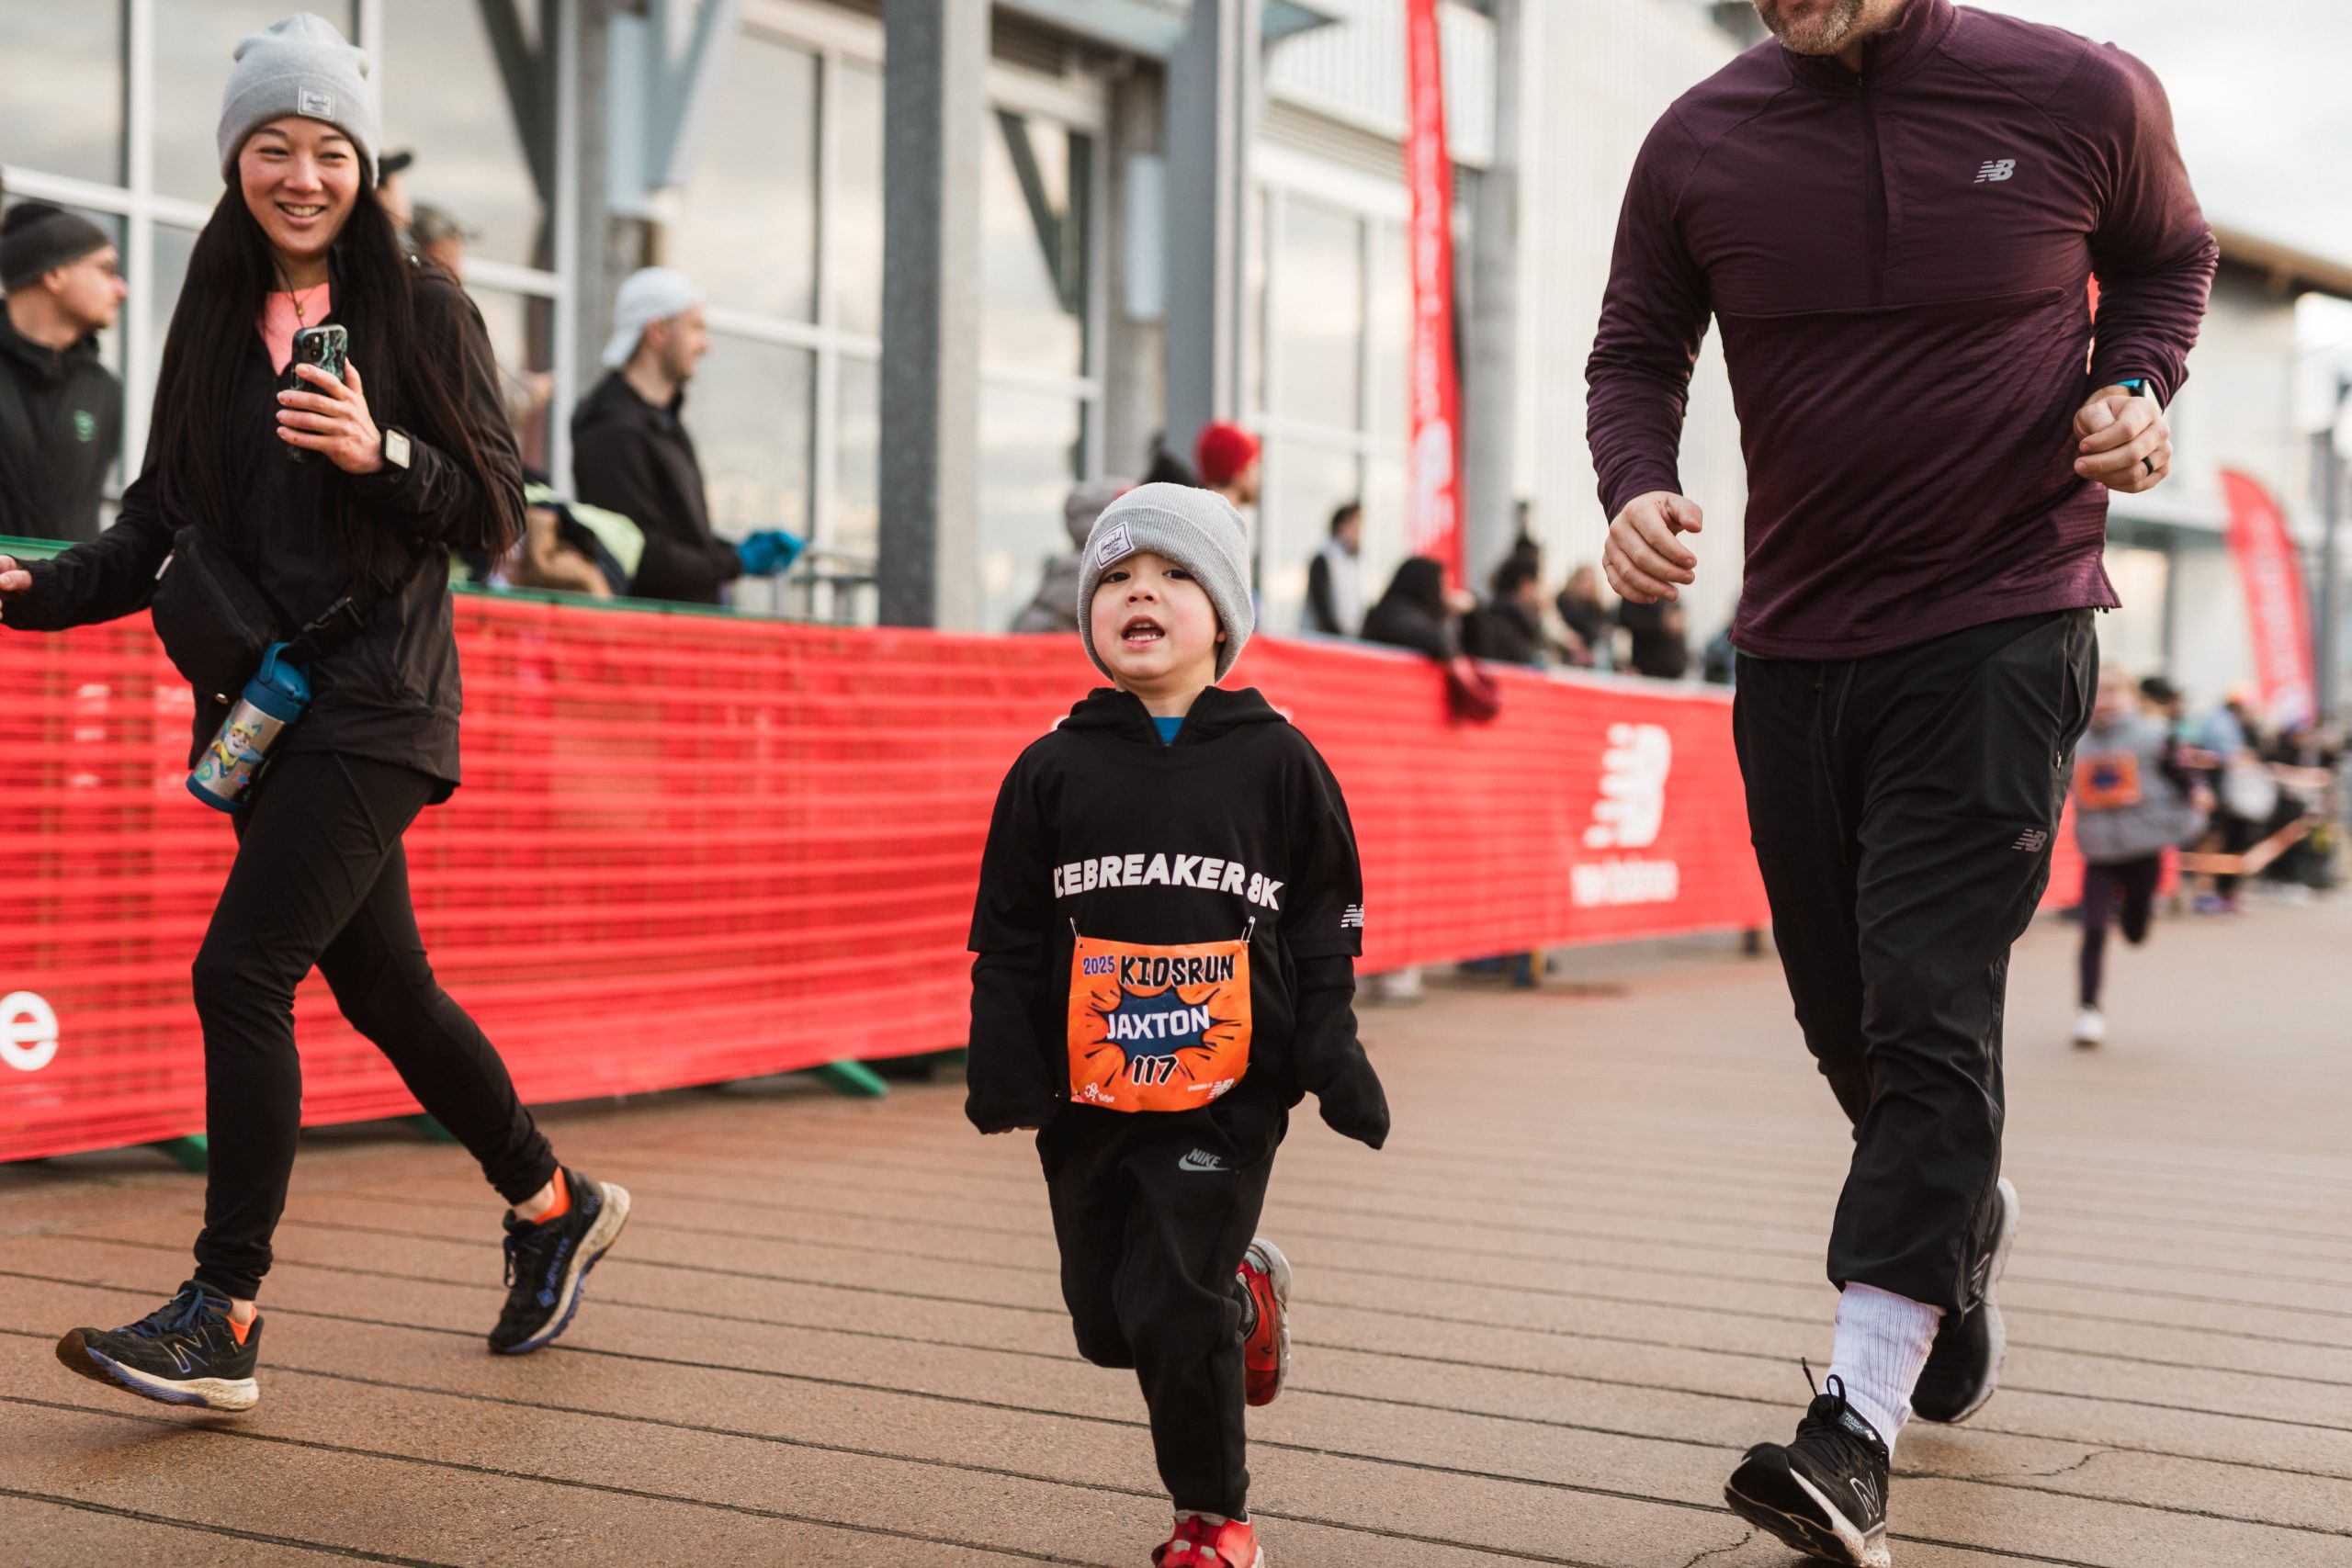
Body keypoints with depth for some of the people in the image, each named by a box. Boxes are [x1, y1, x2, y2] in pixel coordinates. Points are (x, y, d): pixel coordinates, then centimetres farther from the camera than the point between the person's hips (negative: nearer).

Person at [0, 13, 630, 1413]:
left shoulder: (422, 310, -3)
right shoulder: (217, 318, 12)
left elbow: (500, 511, -5)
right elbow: (166, 525, 14)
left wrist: (380, 453, -21)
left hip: (376, 700, -6)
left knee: (242, 971, -16)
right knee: (382, 989, 13)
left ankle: (223, 1321, -11)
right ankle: (557, 1204, 32)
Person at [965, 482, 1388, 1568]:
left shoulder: (1275, 762, 0)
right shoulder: (1053, 771, 3)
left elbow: (1322, 929, 3)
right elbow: (1008, 940, 5)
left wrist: (1334, 1060, -3)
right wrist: (1002, 1071, -3)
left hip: (1226, 1091, -3)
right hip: (1087, 1095, 3)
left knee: (1171, 1308, -10)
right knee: (1106, 1321, 10)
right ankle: (1242, 1293, 41)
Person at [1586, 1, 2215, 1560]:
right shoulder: (1700, 143, -2)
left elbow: (2171, 254, 14)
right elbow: (1636, 355, 9)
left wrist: (2137, 387, -6)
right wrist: (1638, 490, -12)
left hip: (2001, 627, -4)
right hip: (1797, 646, 4)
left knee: (1927, 1000, -15)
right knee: (1851, 1020, 13)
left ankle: (1859, 1428, -15)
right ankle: (1965, 1221, 44)